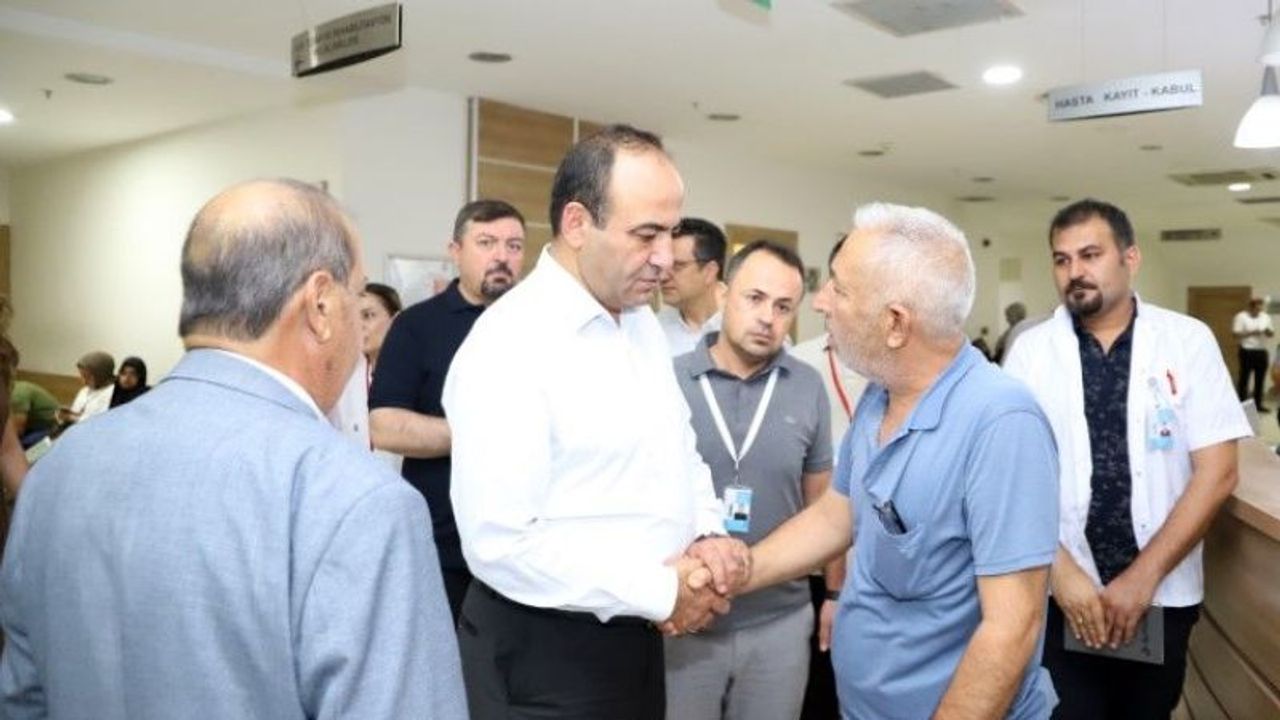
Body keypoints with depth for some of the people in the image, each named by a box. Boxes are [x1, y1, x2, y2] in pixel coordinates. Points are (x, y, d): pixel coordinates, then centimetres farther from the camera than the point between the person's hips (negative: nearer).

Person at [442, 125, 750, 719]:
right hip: (542, 654, -8)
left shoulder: (643, 323, 6)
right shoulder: (508, 346, -21)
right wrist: (661, 592, -20)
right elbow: (501, 542, -27)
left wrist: (709, 533, -5)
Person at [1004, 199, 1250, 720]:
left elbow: (1216, 472, -6)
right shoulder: (1031, 350, -3)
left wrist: (1143, 577, -10)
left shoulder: (1188, 341, -3)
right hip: (1056, 594, 0)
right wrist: (1061, 571, -14)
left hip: (1162, 593, 1)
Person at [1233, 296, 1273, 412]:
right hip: (1247, 351, -5)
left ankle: (1258, 403, 15)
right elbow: (1237, 334, -10)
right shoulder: (1241, 317, -5)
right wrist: (1251, 333, -19)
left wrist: (1268, 331, -10)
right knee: (1244, 377, -2)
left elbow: (1271, 334, 12)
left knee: (1260, 379, 7)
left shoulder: (1266, 317, 11)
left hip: (1262, 351, 5)